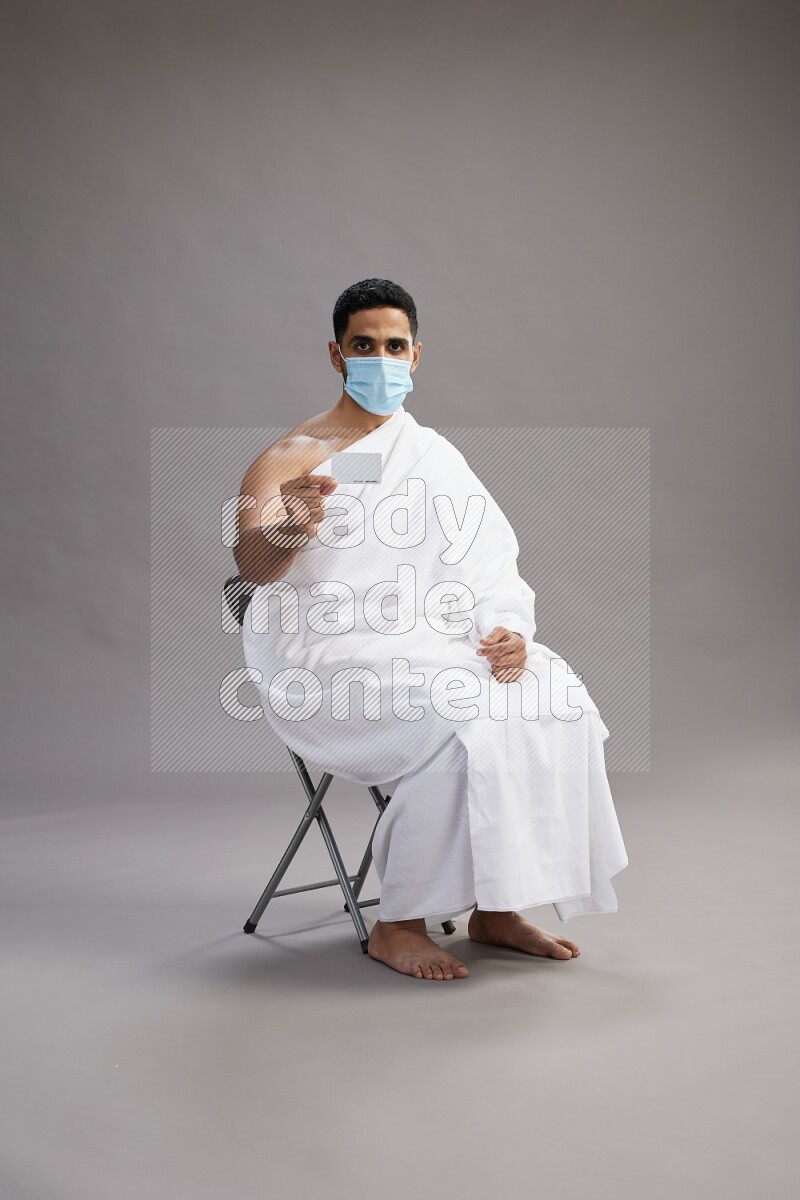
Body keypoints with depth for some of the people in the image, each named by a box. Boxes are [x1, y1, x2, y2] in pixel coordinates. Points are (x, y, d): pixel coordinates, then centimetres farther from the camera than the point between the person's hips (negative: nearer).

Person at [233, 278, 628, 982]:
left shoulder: (436, 455, 16)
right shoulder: (289, 459, 0)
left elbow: (493, 566, 9)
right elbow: (251, 565, -17)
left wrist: (509, 631, -13)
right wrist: (290, 528, -41)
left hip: (429, 644, 5)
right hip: (328, 653, -5)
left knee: (550, 701, -18)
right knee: (460, 717, -30)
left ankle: (495, 909, -5)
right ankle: (399, 924, -14)